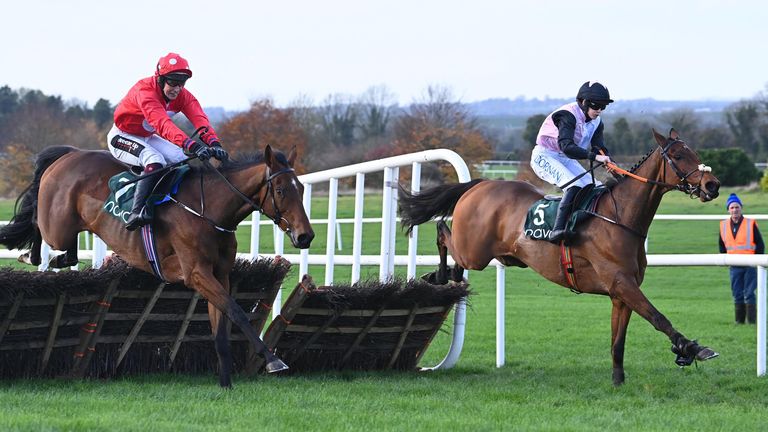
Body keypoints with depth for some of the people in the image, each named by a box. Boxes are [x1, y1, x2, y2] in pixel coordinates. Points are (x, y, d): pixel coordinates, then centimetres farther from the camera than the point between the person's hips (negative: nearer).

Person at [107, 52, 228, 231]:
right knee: (155, 161, -33)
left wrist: (213, 142, -48)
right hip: (123, 138, -8)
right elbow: (162, 123, -49)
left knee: (183, 161, -7)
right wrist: (190, 144, -61)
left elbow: (199, 118, -28)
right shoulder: (144, 91, -34)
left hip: (148, 137, 8)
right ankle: (136, 213, -41)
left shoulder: (182, 95, -12)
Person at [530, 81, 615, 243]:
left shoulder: (596, 122, 2)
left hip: (566, 159, 9)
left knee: (592, 186, -5)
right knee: (575, 185, -29)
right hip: (544, 156, -9)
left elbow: (599, 147, -2)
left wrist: (608, 162, -25)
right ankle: (558, 229, -39)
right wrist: (594, 156, -45)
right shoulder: (568, 115, -24)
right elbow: (566, 146, -37)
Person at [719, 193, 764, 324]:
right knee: (737, 295, 6)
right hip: (735, 267, 4)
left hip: (750, 265, -4)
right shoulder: (724, 226, 5)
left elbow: (760, 244, -1)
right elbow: (722, 245, 19)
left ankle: (752, 321, -3)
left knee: (749, 294, -7)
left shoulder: (751, 224, -5)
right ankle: (739, 321, 13)